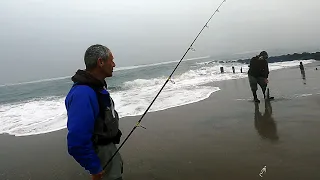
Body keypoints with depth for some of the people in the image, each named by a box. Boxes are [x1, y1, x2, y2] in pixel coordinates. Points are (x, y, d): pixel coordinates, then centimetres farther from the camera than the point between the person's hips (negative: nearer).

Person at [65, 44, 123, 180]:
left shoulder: (96, 86, 0)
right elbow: (77, 141, -34)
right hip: (99, 151, -9)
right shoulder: (83, 93, -32)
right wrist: (94, 168, -25)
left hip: (108, 145, 10)